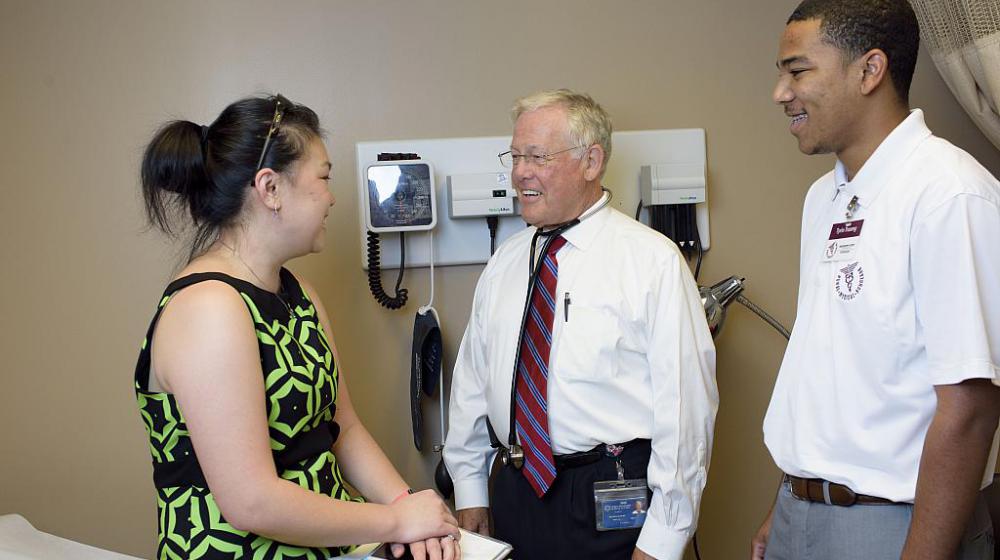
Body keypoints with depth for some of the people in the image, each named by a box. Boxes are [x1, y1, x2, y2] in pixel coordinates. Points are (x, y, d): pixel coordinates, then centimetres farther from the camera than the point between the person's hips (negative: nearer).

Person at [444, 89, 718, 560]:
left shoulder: (652, 261, -10)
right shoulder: (503, 264, 9)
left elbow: (685, 404, -13)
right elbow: (471, 382, 13)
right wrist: (469, 492, 10)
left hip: (611, 506, -5)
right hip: (514, 495, 5)